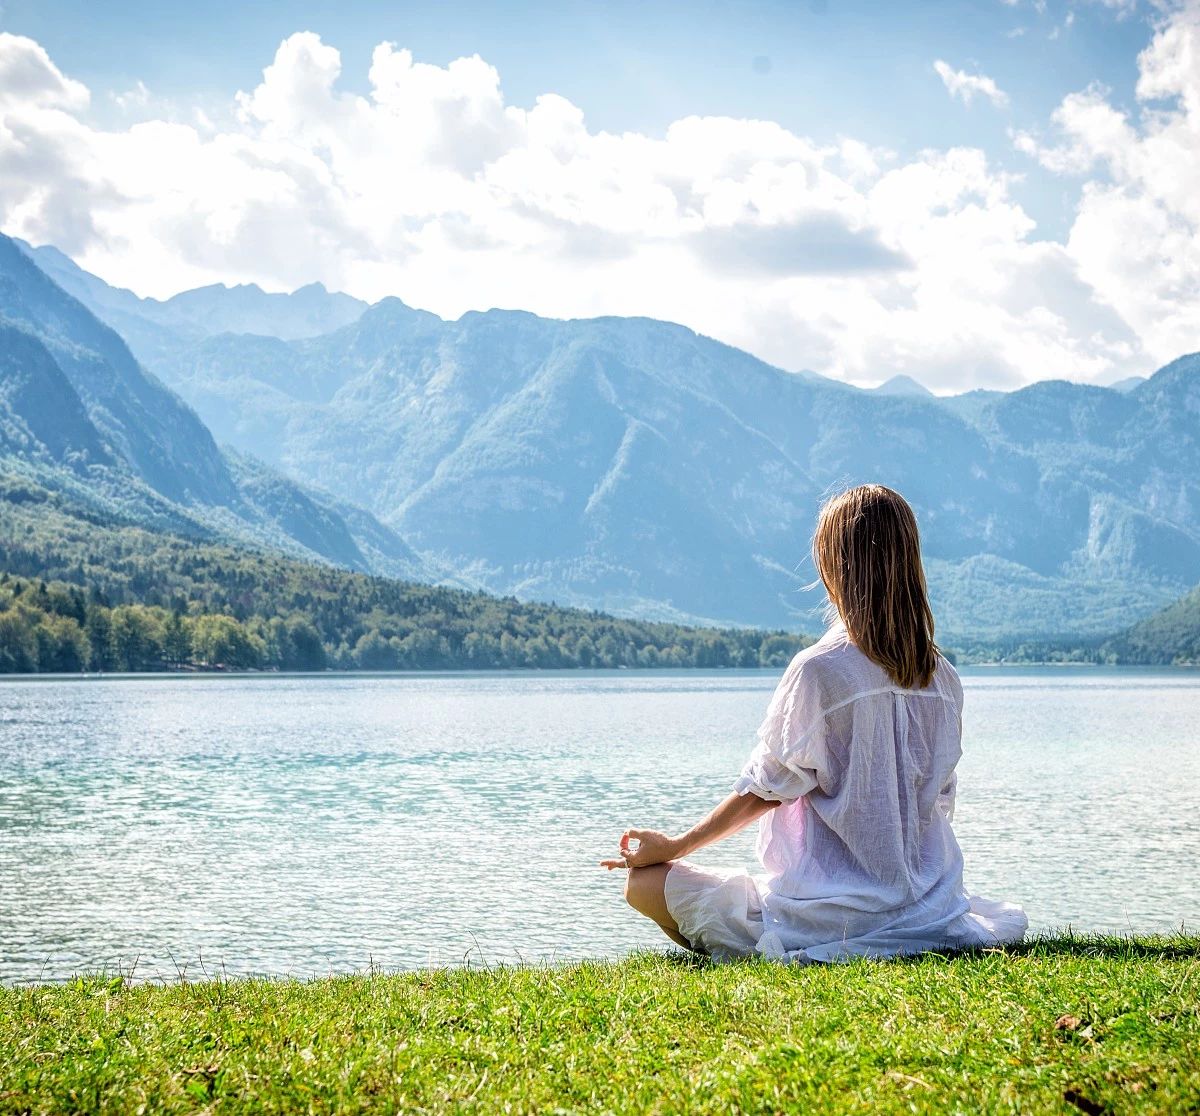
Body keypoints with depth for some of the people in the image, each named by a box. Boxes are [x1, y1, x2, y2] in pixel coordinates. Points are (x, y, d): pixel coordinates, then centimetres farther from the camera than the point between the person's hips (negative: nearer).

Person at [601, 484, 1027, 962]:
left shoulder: (818, 670, -15)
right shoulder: (943, 678, 3)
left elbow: (766, 791, -7)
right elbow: (940, 800, 12)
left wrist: (673, 847, 6)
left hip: (830, 915, -6)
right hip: (929, 903, 6)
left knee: (645, 883, 3)